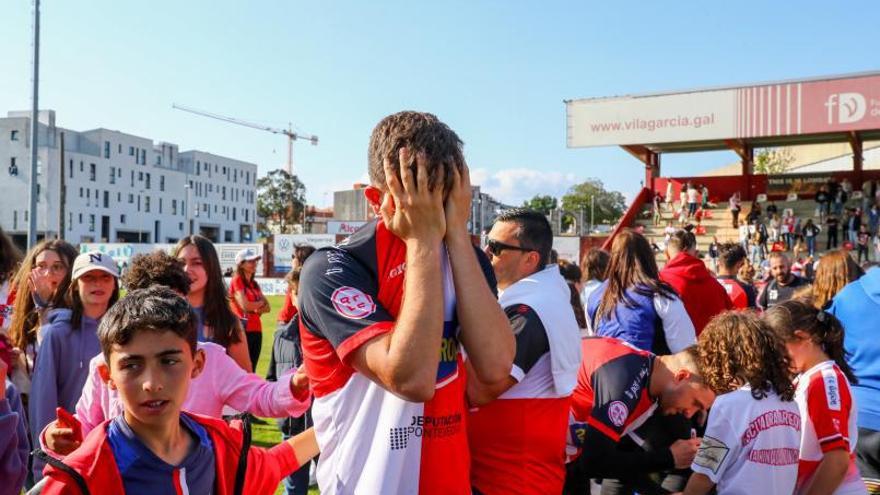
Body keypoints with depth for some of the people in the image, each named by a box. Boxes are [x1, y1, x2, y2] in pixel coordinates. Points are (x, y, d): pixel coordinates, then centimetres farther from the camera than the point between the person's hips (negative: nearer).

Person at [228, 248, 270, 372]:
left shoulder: (255, 284, 17)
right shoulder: (237, 281, -4)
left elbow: (267, 307, 9)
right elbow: (245, 305, -15)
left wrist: (254, 307, -10)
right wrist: (260, 302, 2)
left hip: (256, 330, 7)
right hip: (243, 330, -7)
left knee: (252, 369, 9)